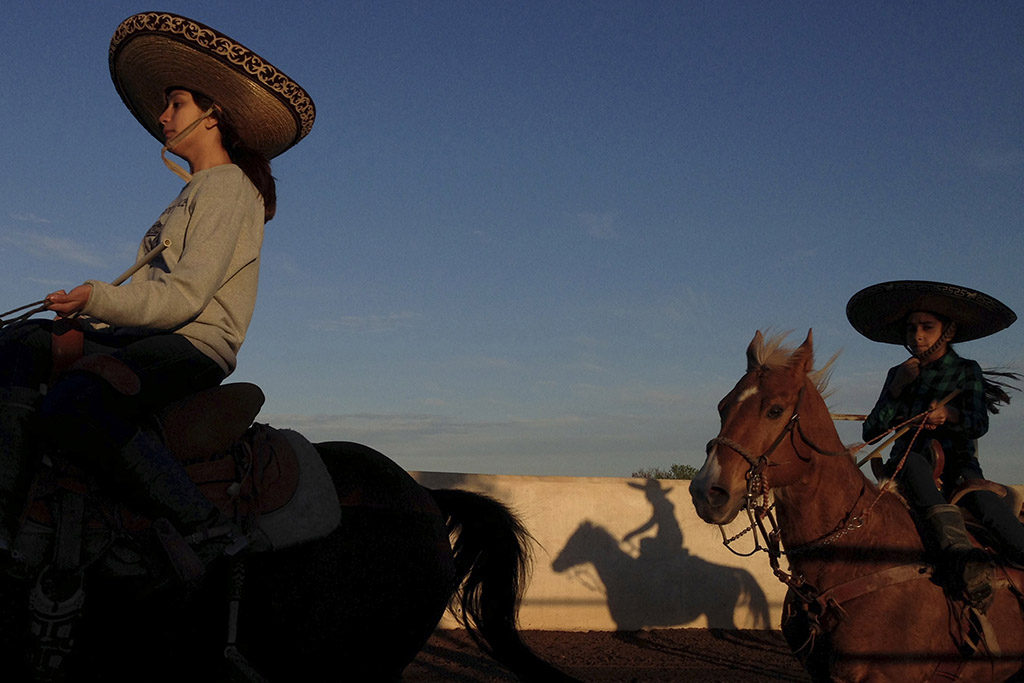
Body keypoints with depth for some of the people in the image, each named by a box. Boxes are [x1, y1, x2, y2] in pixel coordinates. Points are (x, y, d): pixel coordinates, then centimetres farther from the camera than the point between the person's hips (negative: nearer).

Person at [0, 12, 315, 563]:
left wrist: (100, 300, -19)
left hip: (195, 344, -10)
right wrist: (89, 313, 4)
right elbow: (156, 286, 18)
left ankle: (207, 532, -29)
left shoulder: (226, 188, -3)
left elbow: (185, 296, -15)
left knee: (73, 402, -34)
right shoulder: (196, 192, 27)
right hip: (151, 339, 10)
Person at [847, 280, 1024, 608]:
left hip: (957, 464, 0)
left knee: (983, 498, -34)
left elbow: (979, 425, -4)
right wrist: (898, 388, -3)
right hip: (907, 465, 0)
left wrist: (949, 414, -26)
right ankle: (955, 549, -60)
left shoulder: (967, 371, 12)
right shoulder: (899, 374, 16)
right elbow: (871, 433, 8)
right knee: (914, 462, -36)